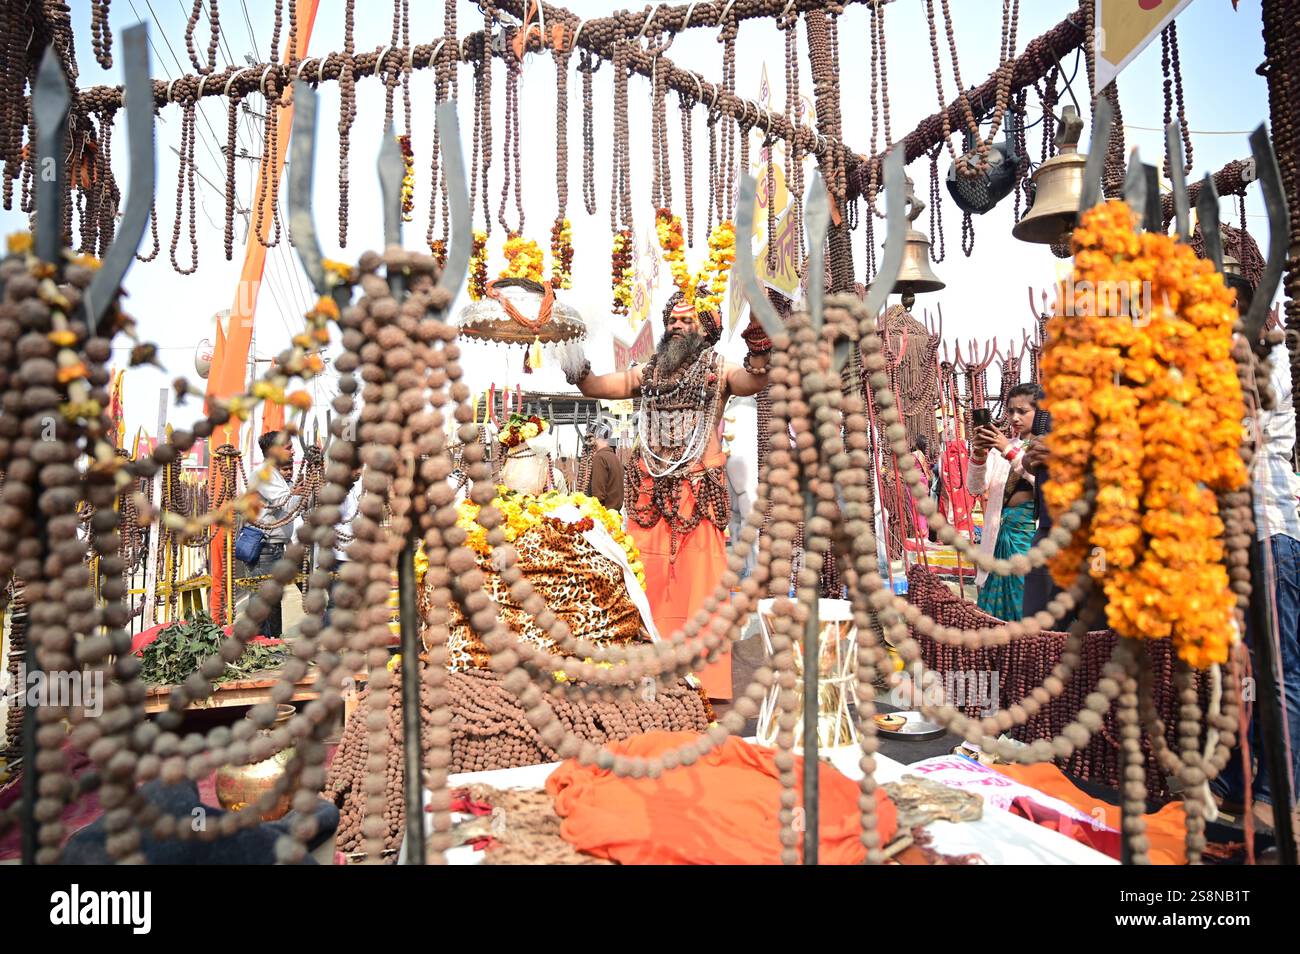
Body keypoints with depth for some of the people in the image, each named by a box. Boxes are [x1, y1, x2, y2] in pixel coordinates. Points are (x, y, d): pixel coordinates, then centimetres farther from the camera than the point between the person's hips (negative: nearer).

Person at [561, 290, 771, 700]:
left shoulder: (718, 370, 5)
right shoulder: (647, 372, 17)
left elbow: (753, 380, -14)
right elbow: (601, 386, 13)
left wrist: (760, 352, -33)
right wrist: (581, 375, -7)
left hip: (697, 491, -3)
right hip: (649, 490, 3)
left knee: (698, 579, -5)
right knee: (645, 580, 1)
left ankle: (704, 679, 4)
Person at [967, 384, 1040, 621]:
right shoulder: (1001, 445, 12)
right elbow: (976, 487, 4)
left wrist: (1010, 451, -20)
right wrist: (978, 456, -13)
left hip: (1032, 530, -4)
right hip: (1003, 529, 4)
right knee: (997, 603, 6)